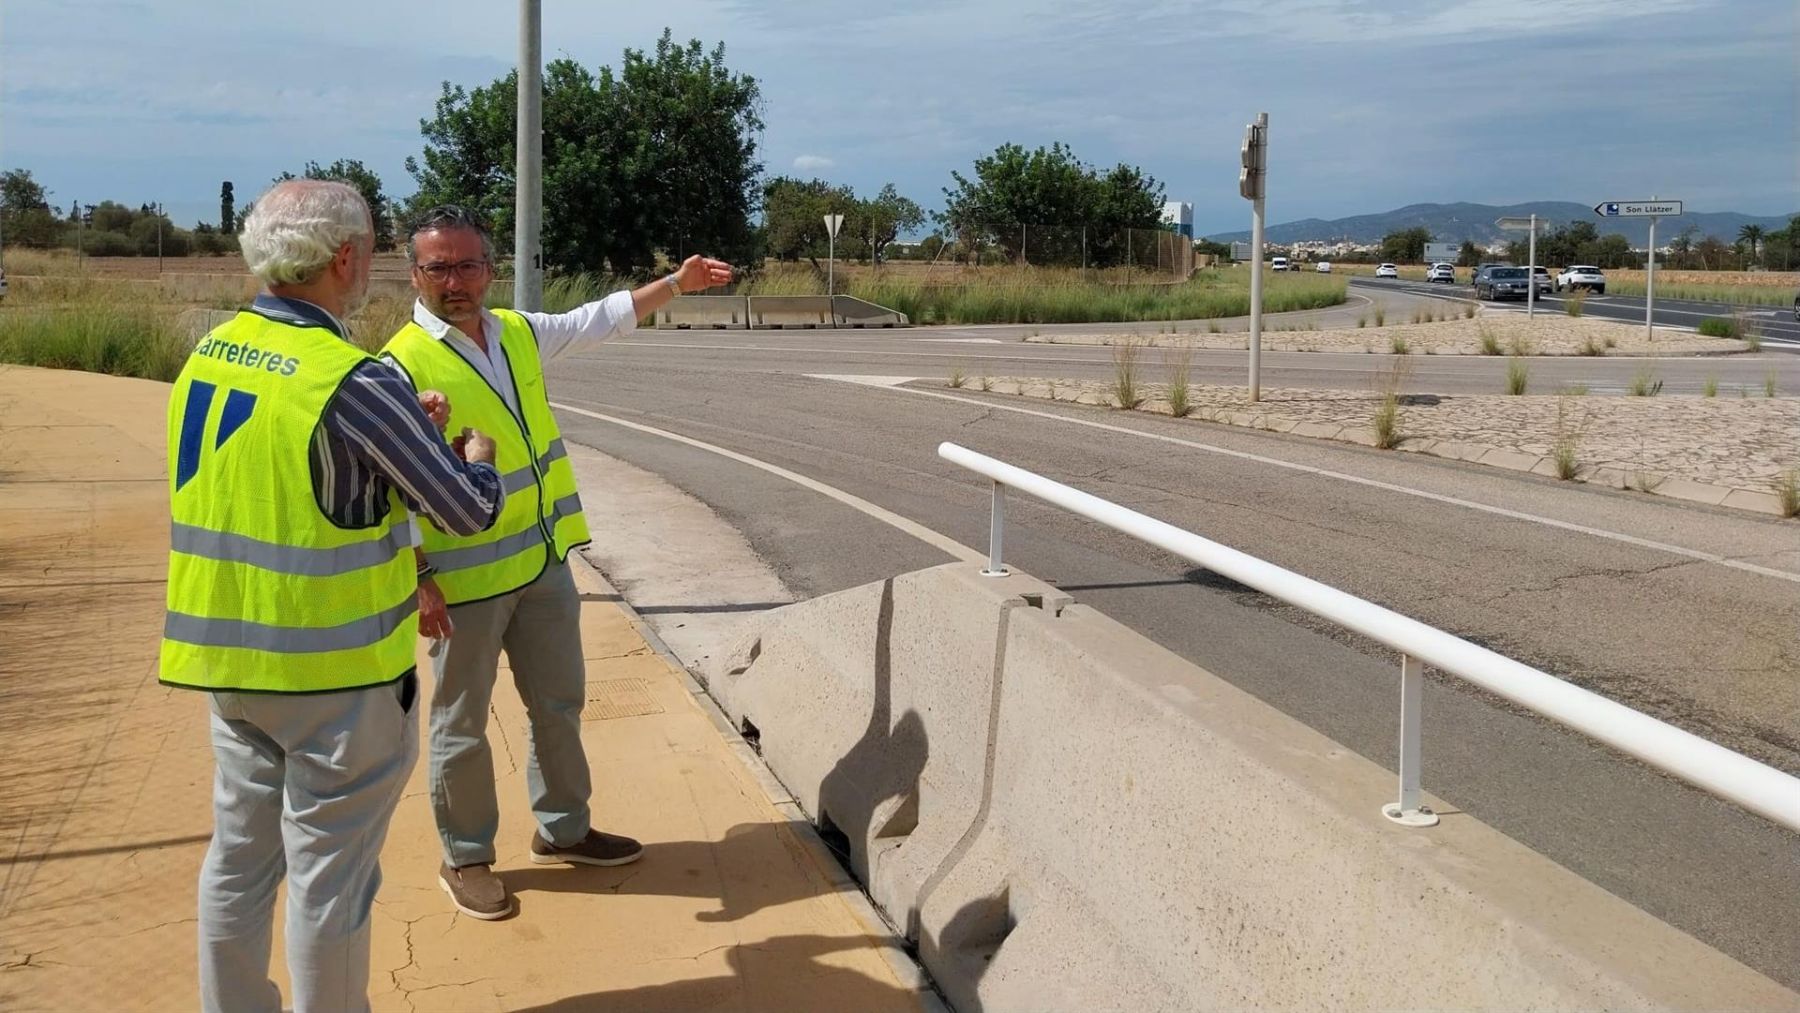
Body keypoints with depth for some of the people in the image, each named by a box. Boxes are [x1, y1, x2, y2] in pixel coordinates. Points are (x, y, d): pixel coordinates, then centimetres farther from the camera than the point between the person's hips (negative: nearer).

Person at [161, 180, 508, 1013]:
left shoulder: (209, 354, 2)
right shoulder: (355, 383, -21)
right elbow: (470, 512, -14)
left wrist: (404, 427, 15)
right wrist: (477, 455, 8)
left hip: (230, 655, 7)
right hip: (335, 669, -7)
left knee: (240, 852, 18)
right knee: (328, 872, 6)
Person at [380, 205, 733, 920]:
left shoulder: (519, 333, 4)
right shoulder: (403, 365, -16)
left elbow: (600, 320, 21)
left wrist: (677, 284, 22)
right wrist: (418, 582, -20)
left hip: (544, 563, 7)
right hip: (464, 580, -7)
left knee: (559, 703, 18)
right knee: (462, 726, 7)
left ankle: (561, 828, 36)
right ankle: (465, 859, 24)